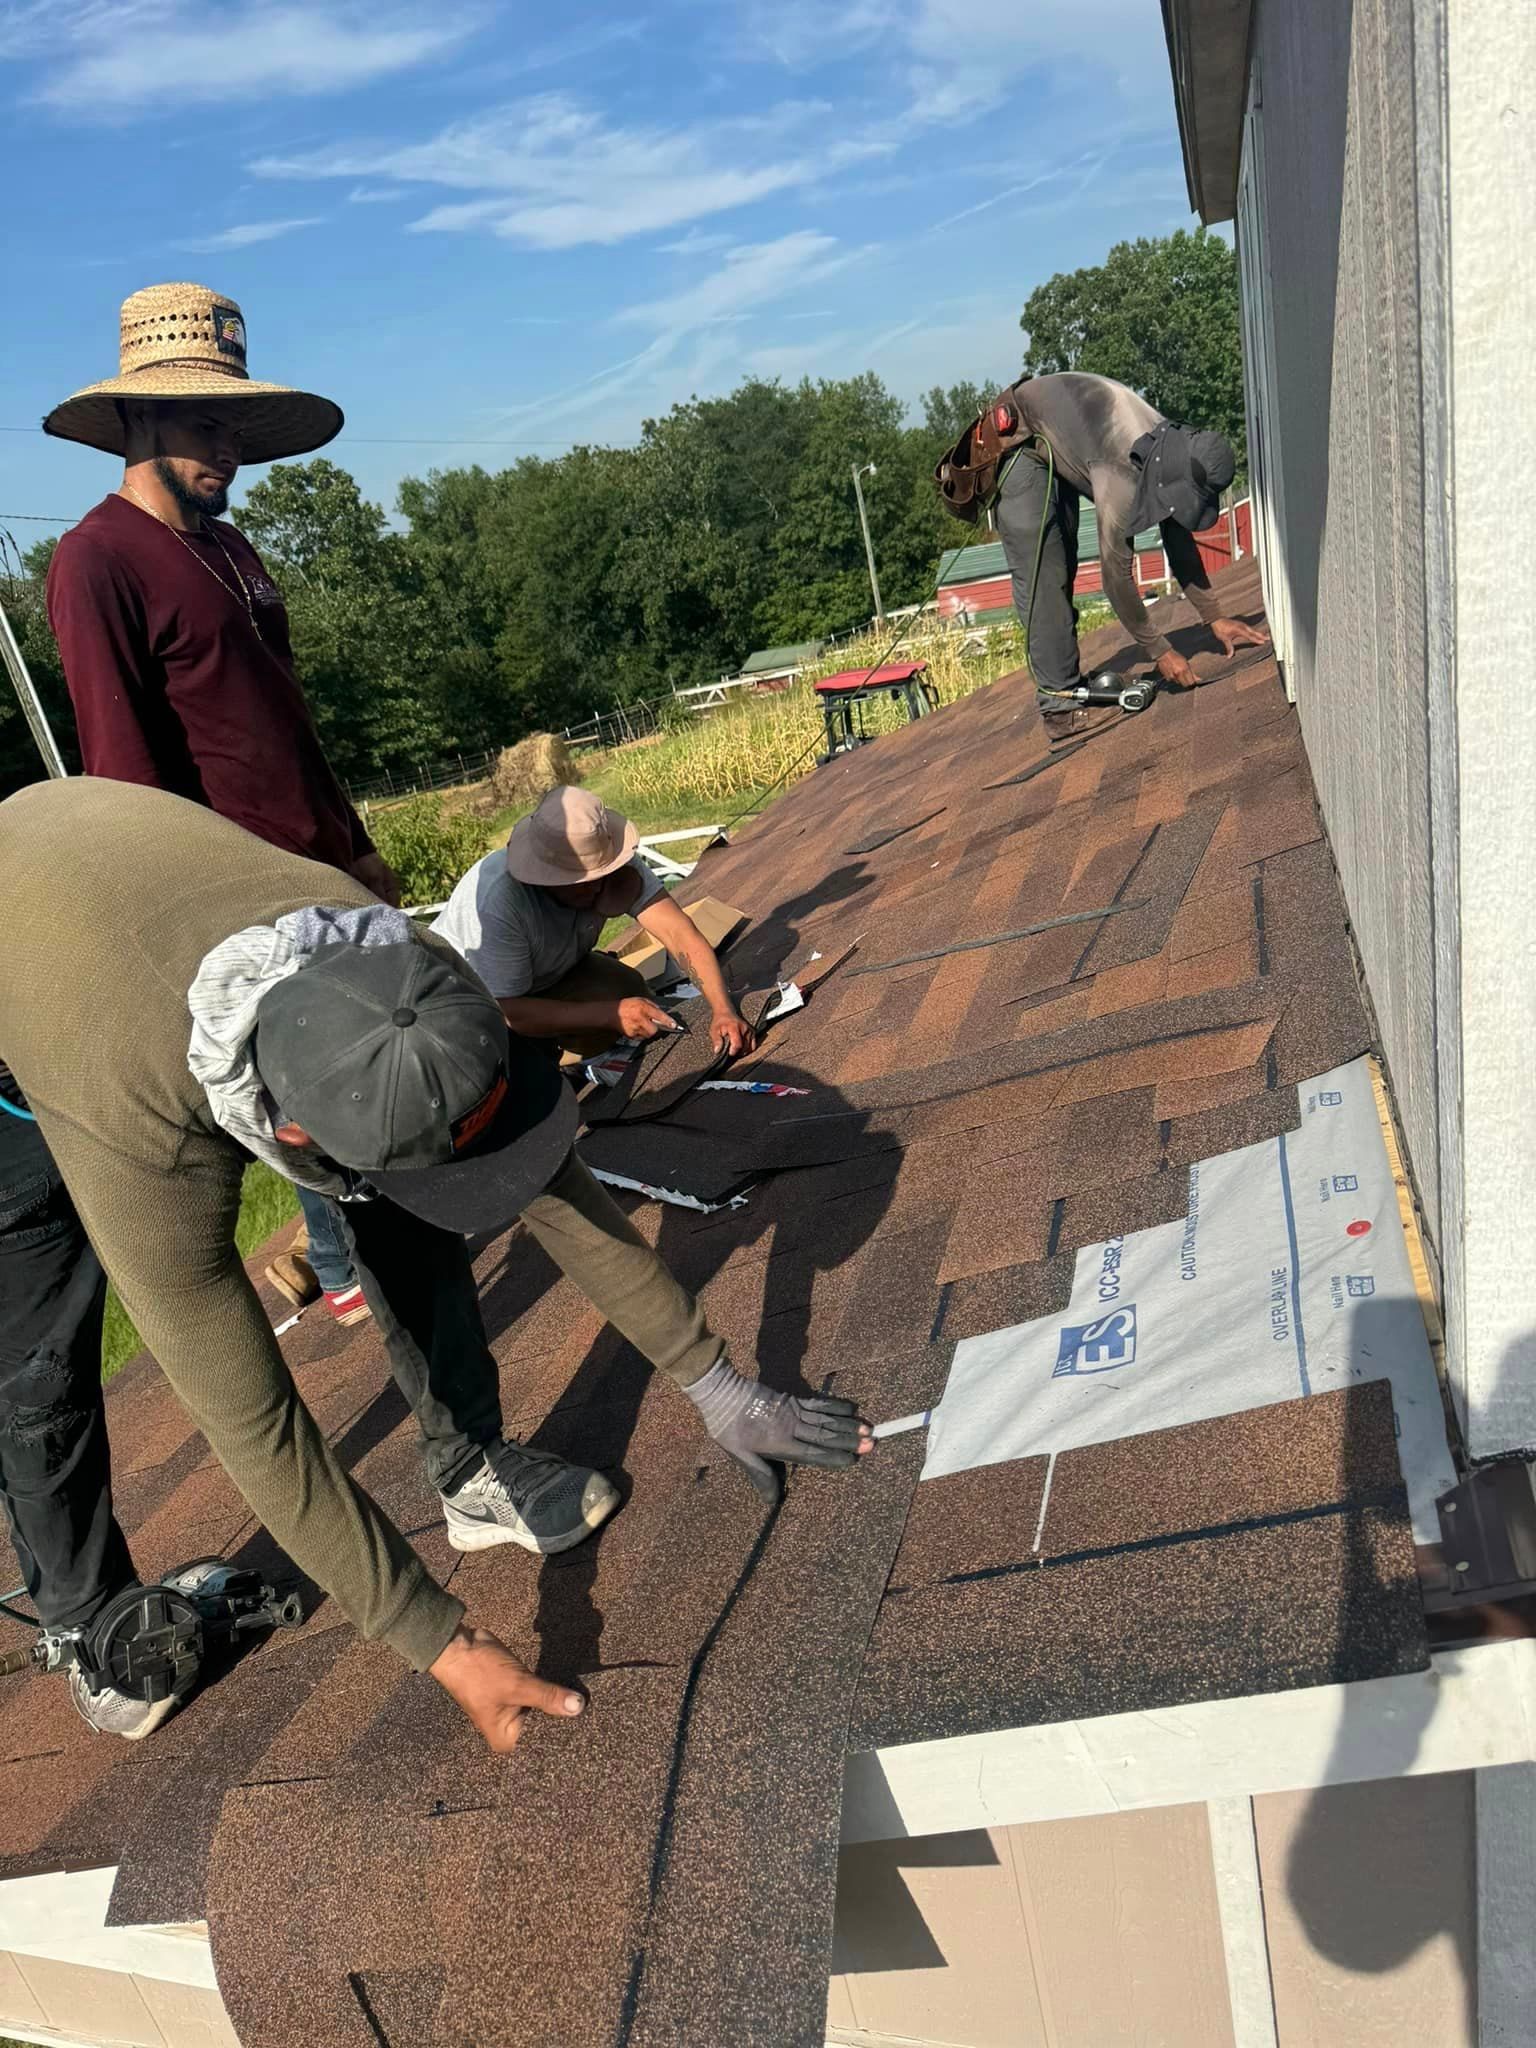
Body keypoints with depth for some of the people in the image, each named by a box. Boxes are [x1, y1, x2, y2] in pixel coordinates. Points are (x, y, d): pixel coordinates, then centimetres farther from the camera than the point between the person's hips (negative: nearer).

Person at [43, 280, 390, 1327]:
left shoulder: (230, 546, 14)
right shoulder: (99, 559, -13)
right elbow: (124, 768, -17)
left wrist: (355, 844, 20)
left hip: (323, 867, 9)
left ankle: (335, 1231, 36)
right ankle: (344, 1272, 21)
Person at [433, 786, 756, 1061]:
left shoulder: (615, 867, -25)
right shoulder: (496, 898, -39)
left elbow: (679, 932, -29)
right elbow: (505, 1010, -37)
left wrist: (723, 1009, -42)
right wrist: (610, 1014, -44)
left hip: (547, 975, 4)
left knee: (628, 991, -21)